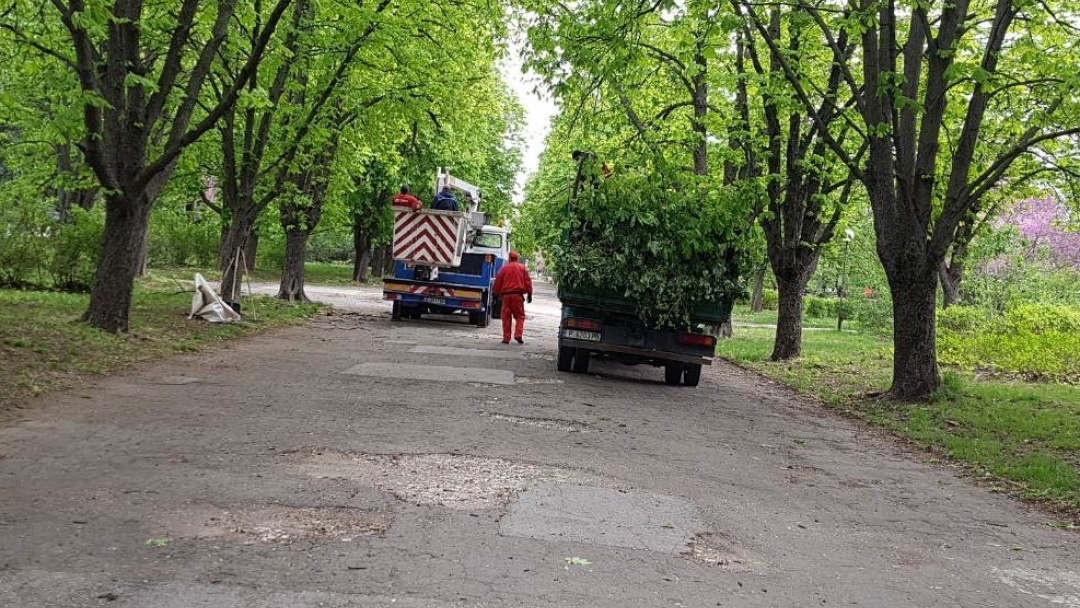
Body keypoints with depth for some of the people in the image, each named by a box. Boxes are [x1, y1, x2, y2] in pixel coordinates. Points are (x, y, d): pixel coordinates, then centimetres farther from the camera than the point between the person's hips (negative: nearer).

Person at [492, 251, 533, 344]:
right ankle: (518, 334, -9)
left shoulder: (504, 268, 5)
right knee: (520, 316, 8)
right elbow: (528, 281, 3)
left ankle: (506, 338, 3)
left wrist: (496, 294, 16)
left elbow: (498, 283, 7)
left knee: (506, 317, 5)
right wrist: (529, 294, 8)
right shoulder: (522, 268, 4)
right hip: (518, 294, 0)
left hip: (506, 295, 0)